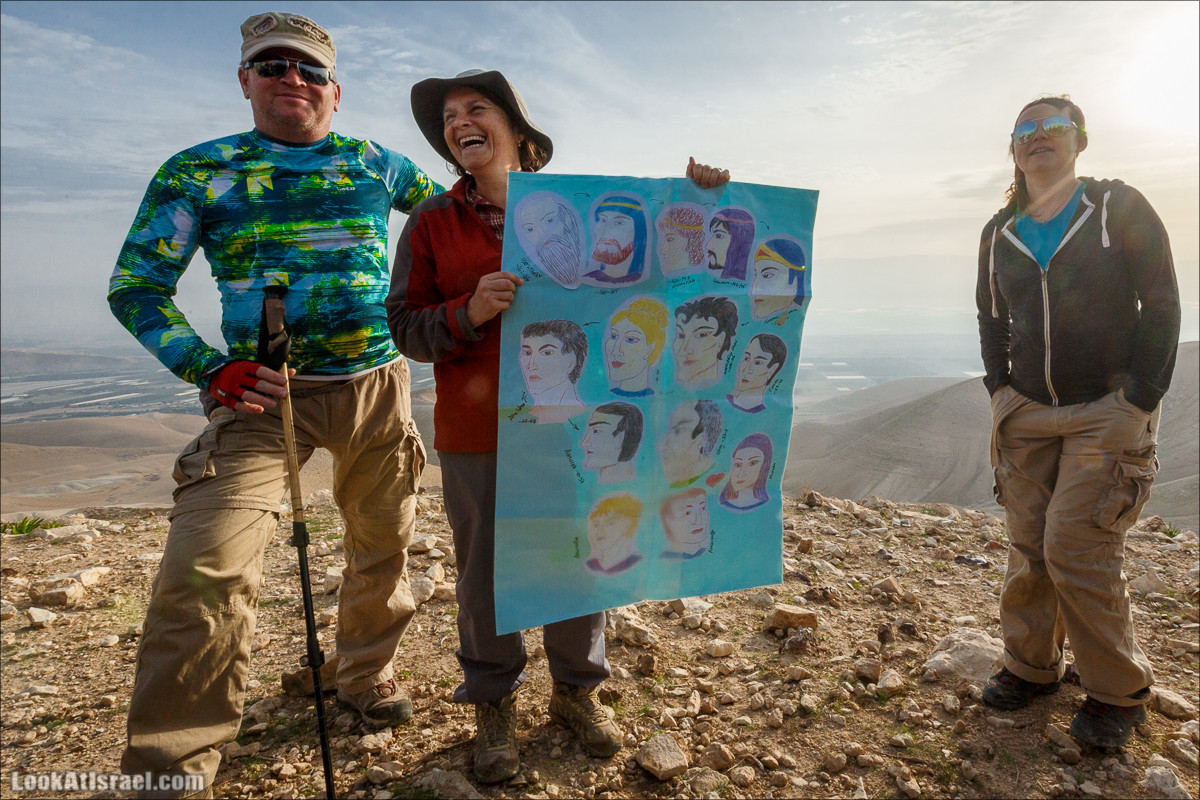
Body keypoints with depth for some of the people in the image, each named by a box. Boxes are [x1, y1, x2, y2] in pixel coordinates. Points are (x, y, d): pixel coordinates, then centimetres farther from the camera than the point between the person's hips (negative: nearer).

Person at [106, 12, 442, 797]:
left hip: (377, 386, 3)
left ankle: (366, 674, 38)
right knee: (205, 564, -15)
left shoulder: (376, 164, 10)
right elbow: (136, 286, 2)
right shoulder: (197, 171, 5)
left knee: (383, 541, 13)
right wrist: (210, 370, -12)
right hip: (263, 391, -2)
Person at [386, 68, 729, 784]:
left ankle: (578, 690, 35)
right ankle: (495, 703, 32)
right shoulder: (432, 223, 5)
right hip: (476, 430, 0)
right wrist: (469, 312, -18)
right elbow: (406, 327, 2)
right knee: (485, 570, 8)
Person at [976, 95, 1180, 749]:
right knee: (1028, 547, 5)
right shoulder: (999, 235, 10)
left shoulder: (1120, 209, -1)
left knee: (1076, 547, -10)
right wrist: (1000, 390, 6)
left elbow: (1161, 306, -4)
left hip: (1108, 409, -4)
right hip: (1027, 412, 4)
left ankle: (1118, 692, 10)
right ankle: (1032, 666, 22)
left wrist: (1138, 403, -10)